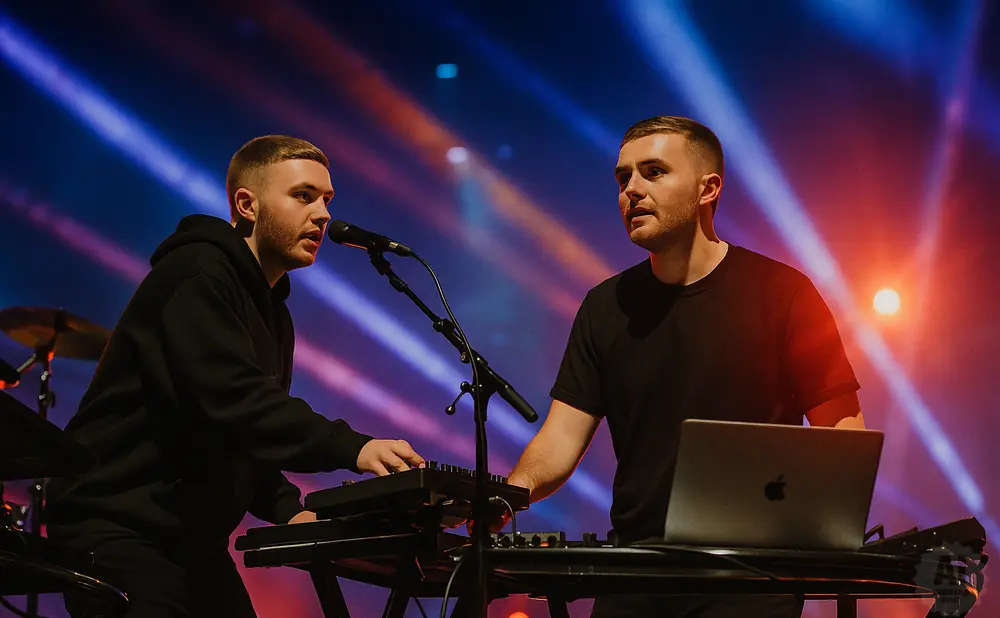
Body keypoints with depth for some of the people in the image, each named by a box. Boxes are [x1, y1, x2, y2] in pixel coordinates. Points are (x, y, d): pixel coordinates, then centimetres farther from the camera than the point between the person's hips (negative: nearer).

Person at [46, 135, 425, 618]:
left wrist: (286, 508, 1)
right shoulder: (195, 274, -13)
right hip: (115, 528, -9)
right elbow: (231, 396, -28)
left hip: (194, 539, 9)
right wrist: (350, 448, -37)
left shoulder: (273, 315, 17)